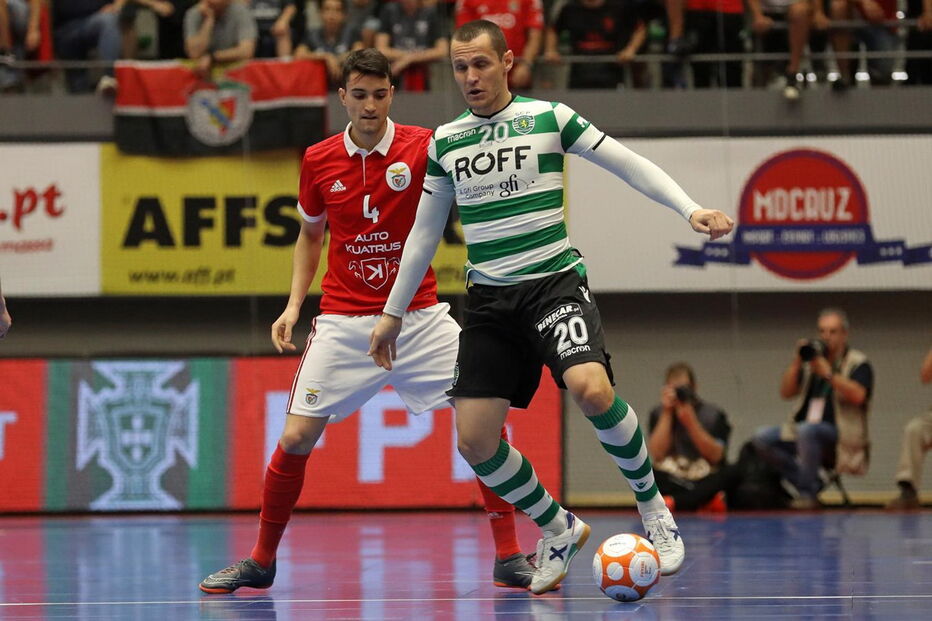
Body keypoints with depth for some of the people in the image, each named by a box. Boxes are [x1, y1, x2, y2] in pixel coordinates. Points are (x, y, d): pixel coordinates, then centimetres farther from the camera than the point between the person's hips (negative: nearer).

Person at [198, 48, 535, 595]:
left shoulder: (422, 147, -5)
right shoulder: (319, 161, 2)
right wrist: (294, 304, 5)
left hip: (419, 315, -1)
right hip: (344, 323, 1)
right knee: (297, 437, -5)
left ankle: (510, 558, -2)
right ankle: (261, 563, 13)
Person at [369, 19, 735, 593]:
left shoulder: (549, 117, -1)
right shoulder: (445, 142, 10)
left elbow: (629, 164, 0)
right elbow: (425, 232, 20)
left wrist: (690, 209, -13)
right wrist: (393, 312, 21)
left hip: (555, 282, -4)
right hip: (489, 299, 4)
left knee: (591, 389, -31)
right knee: (475, 443, -6)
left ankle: (654, 508, -8)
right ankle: (560, 531, 18)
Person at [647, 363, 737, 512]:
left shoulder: (713, 414, 6)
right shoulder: (658, 414, 9)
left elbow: (715, 456, -6)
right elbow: (657, 454, -4)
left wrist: (691, 422, -15)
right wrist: (667, 414, -7)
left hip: (706, 481, 0)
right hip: (670, 482, 0)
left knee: (731, 474, -31)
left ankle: (672, 503, -38)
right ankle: (708, 500, -33)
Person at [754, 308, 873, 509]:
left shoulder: (858, 363, 0)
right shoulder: (812, 361, 17)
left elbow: (857, 395, -19)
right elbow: (786, 392, 8)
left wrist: (828, 373, -24)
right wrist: (796, 362, -4)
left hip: (840, 436, -7)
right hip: (803, 434, 7)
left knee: (806, 430, -36)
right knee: (763, 438, -13)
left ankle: (808, 493, -24)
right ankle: (812, 485, -8)